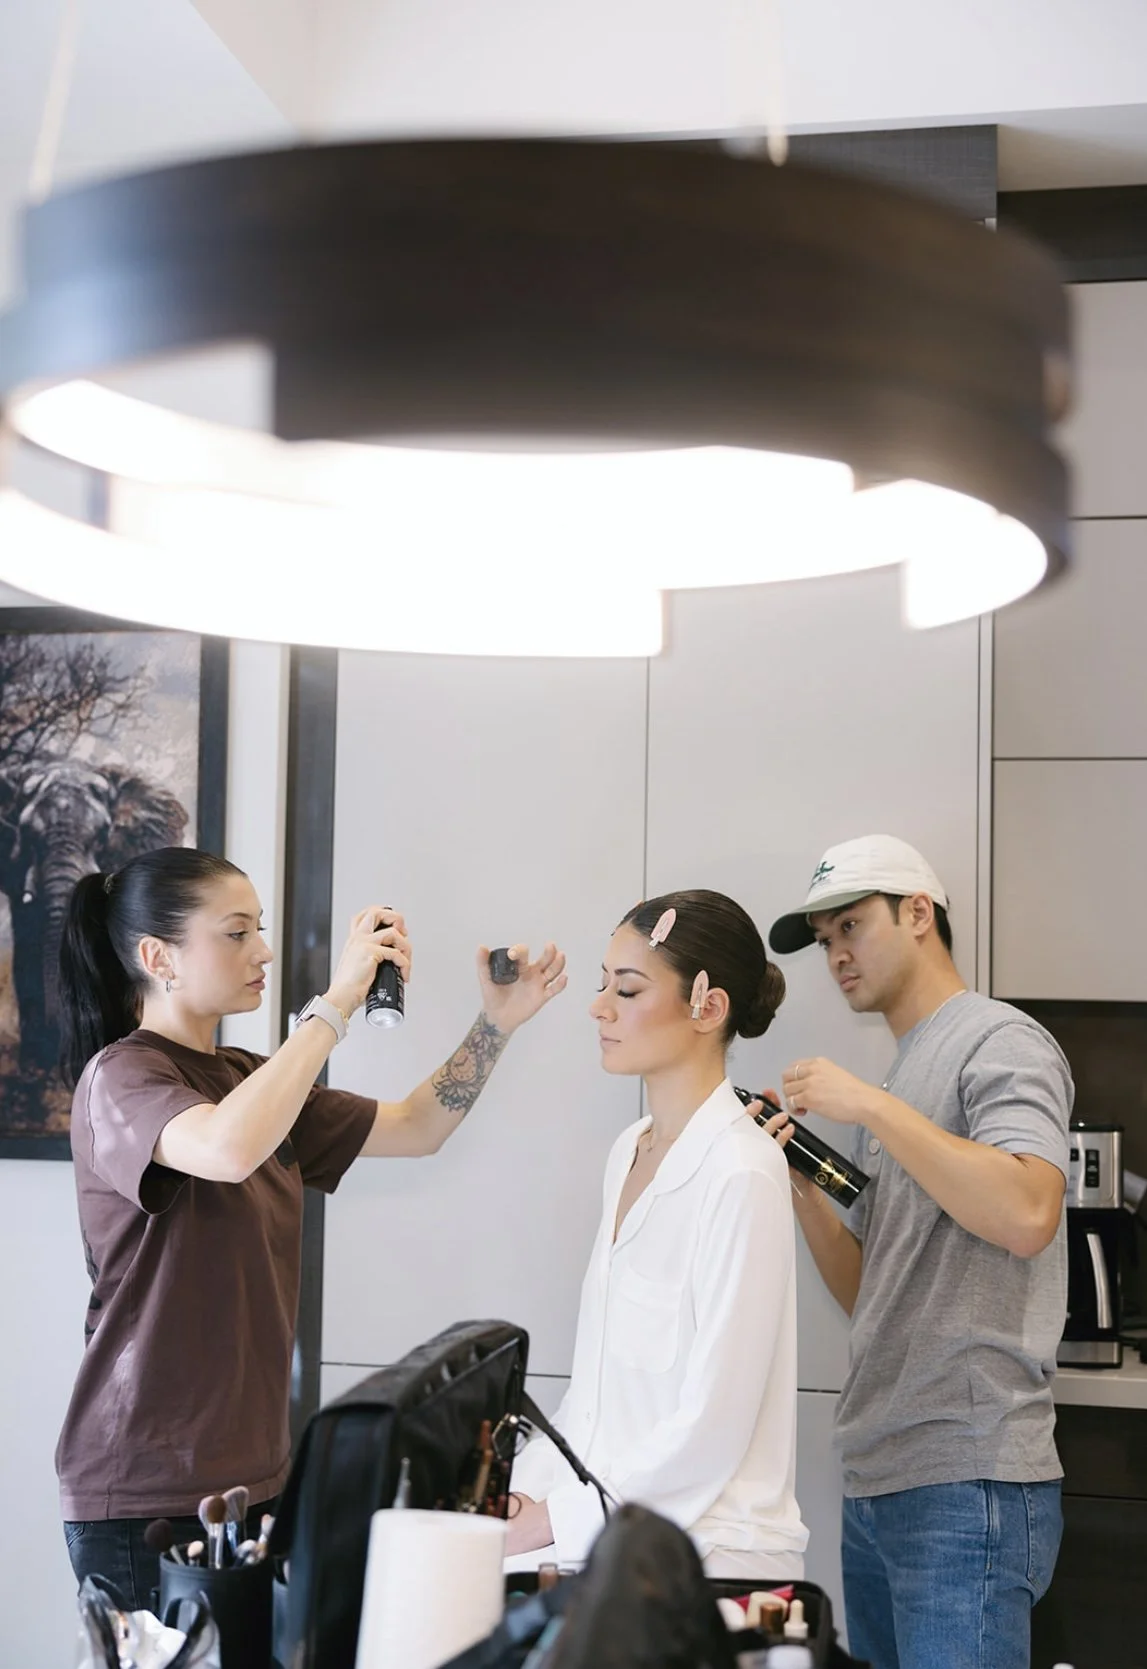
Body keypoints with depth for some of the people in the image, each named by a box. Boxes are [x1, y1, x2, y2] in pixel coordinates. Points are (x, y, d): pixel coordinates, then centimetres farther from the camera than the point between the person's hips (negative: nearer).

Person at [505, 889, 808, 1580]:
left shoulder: (741, 1173, -15)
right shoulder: (631, 1151, 12)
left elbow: (711, 1426, -16)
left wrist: (551, 1519, -11)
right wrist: (523, 1492, 4)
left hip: (708, 1550, -8)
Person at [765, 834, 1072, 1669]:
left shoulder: (1000, 1042, -5)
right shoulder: (899, 1076, 20)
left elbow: (1027, 1215, -24)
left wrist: (871, 1107, -18)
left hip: (968, 1484, -8)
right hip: (877, 1479, 8)